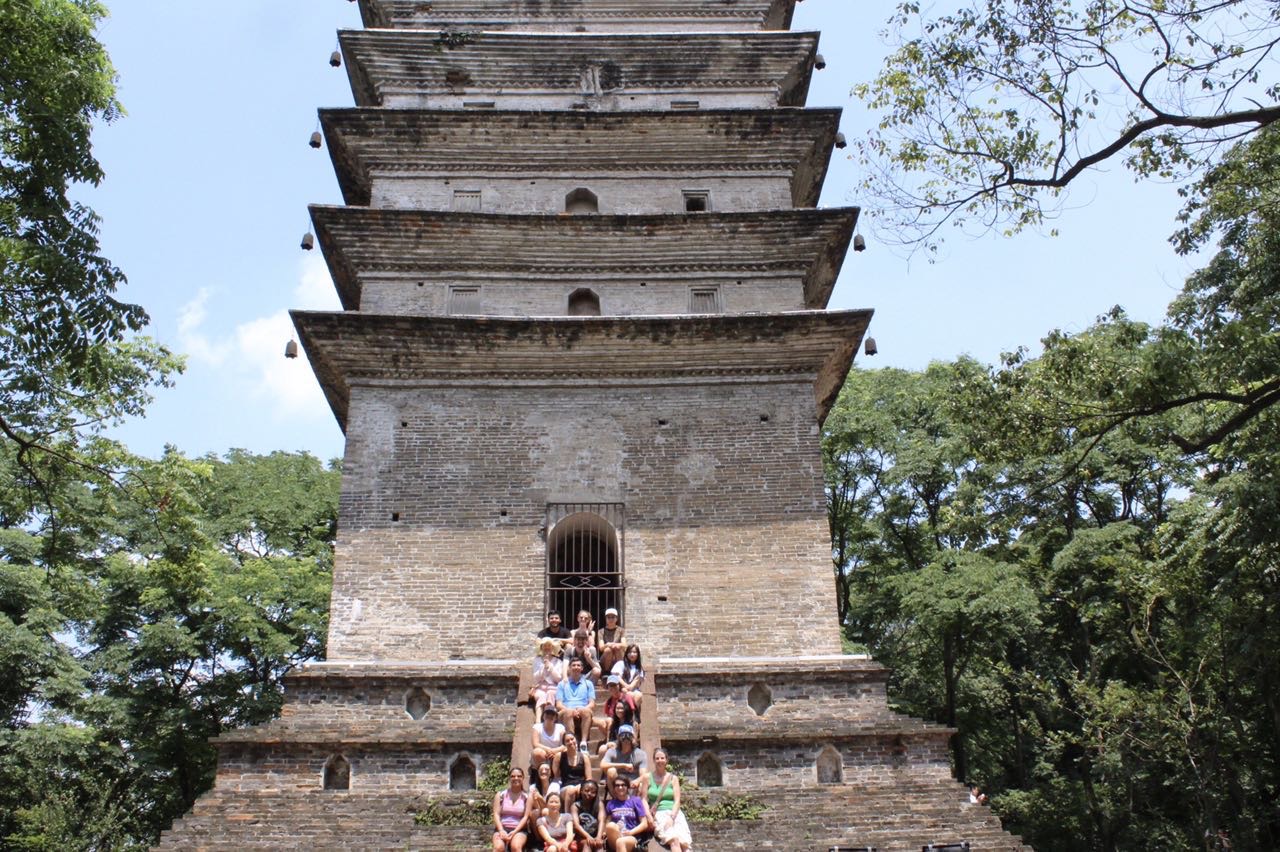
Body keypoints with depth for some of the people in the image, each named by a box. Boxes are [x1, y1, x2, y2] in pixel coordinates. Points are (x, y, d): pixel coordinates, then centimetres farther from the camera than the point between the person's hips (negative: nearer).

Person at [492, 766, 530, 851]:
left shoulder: (527, 797, 8)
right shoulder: (500, 795, 11)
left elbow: (526, 817, 0)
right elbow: (496, 814, 2)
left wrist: (514, 832, -14)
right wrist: (501, 830, -15)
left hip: (519, 830, -1)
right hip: (502, 829, 1)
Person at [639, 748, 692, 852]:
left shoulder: (673, 778, 14)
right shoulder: (647, 777, 10)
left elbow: (677, 801, 6)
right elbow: (645, 800, 7)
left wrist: (671, 817, -11)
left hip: (675, 813, 2)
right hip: (658, 814, -2)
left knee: (684, 843, -25)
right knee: (674, 840, -31)